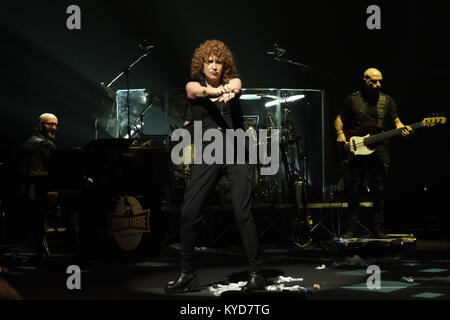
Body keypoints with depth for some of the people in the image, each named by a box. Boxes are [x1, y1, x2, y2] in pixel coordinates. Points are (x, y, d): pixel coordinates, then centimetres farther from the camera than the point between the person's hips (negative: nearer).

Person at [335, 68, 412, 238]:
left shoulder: (387, 100, 10)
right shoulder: (353, 99, 8)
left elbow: (396, 121, 9)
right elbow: (339, 118, 12)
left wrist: (402, 128, -13)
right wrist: (340, 133, -6)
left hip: (379, 151, 1)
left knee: (378, 192, 0)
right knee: (353, 191, 0)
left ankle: (378, 228, 8)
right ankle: (353, 227, 10)